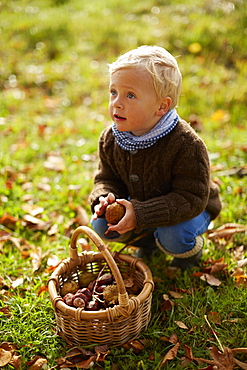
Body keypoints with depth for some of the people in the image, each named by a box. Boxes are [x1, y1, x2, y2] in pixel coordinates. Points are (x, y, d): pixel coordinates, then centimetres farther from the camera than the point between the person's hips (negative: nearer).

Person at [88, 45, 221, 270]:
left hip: (189, 209, -4)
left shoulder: (186, 145, -33)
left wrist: (141, 214, -41)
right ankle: (147, 240, 19)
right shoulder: (110, 139, -15)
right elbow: (107, 178, -2)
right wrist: (104, 199, -28)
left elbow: (191, 199, -31)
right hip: (140, 205, 5)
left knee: (173, 238, -32)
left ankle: (191, 249, 9)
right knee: (102, 225, -13)